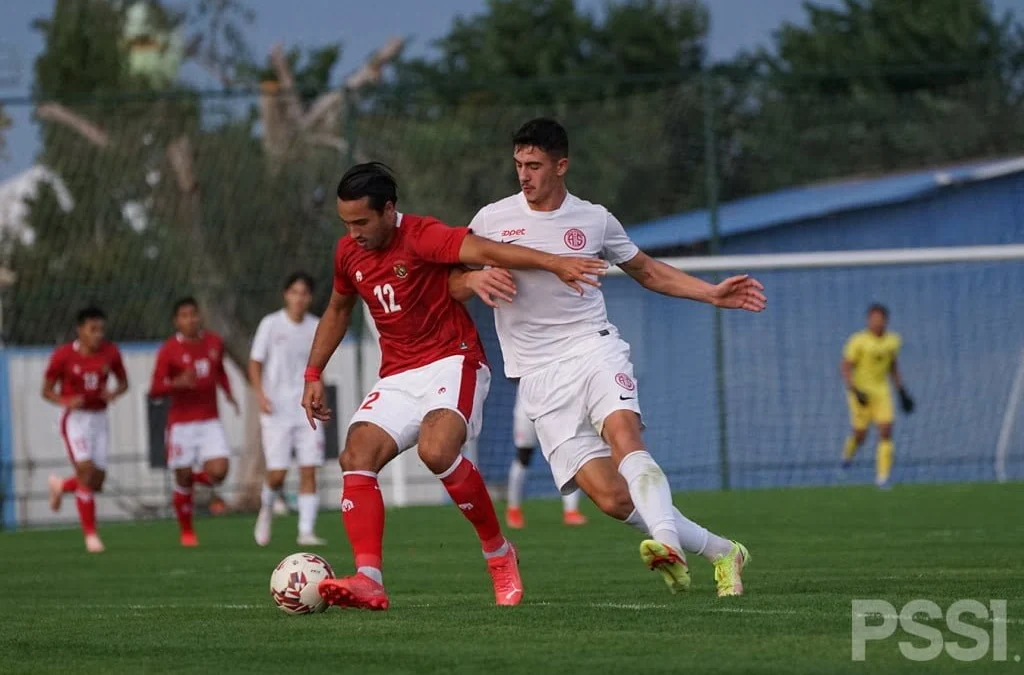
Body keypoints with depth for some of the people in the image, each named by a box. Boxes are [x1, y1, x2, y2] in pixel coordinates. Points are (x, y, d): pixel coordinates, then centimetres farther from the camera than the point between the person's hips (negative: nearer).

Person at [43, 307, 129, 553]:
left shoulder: (110, 353, -1)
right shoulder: (63, 355, -10)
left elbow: (123, 382, 11)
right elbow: (46, 390, -2)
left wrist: (114, 393, -12)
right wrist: (66, 401, -22)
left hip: (99, 419, 4)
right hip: (75, 419, -4)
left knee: (97, 483, 2)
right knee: (86, 473, -17)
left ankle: (61, 485, 36)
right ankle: (91, 535, -8)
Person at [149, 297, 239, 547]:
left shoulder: (214, 342, 6)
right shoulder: (169, 350, -8)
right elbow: (155, 390, -10)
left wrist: (228, 392, 9)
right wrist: (177, 383, -28)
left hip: (210, 421, 3)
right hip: (181, 424, -3)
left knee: (218, 472, -14)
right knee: (183, 480, 2)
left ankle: (194, 478, 21)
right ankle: (187, 533, 19)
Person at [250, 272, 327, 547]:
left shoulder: (316, 328, 6)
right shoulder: (271, 324, -4)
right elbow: (255, 364, 0)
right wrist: (260, 394, -14)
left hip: (307, 409, 3)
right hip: (277, 411, -3)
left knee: (309, 471, -6)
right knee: (277, 473, -6)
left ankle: (306, 531, -3)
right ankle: (267, 509, 25)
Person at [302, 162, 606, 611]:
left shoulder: (422, 237, -14)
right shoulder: (349, 253, 9)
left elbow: (485, 251, -30)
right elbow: (338, 310, 27)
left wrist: (554, 264, -42)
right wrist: (314, 375, 22)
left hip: (452, 363, -7)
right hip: (397, 379, 7)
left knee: (437, 450, -32)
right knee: (356, 458, -16)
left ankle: (498, 553, -12)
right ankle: (369, 581, -25)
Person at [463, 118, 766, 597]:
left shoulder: (594, 220, 8)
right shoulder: (491, 220, 4)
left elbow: (646, 270, 22)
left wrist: (712, 294, 13)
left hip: (594, 349, 0)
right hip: (540, 376, 0)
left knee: (625, 437, -33)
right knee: (611, 498, -12)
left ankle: (666, 541, -50)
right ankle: (720, 551, 0)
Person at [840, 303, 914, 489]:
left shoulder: (892, 340, 4)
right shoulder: (858, 341, -13)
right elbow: (845, 367, -12)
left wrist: (902, 391, 15)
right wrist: (854, 391, -23)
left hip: (881, 391, 4)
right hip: (860, 391, -4)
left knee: (886, 431, -11)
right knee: (860, 435, -1)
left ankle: (882, 477, -7)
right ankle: (848, 451, 36)